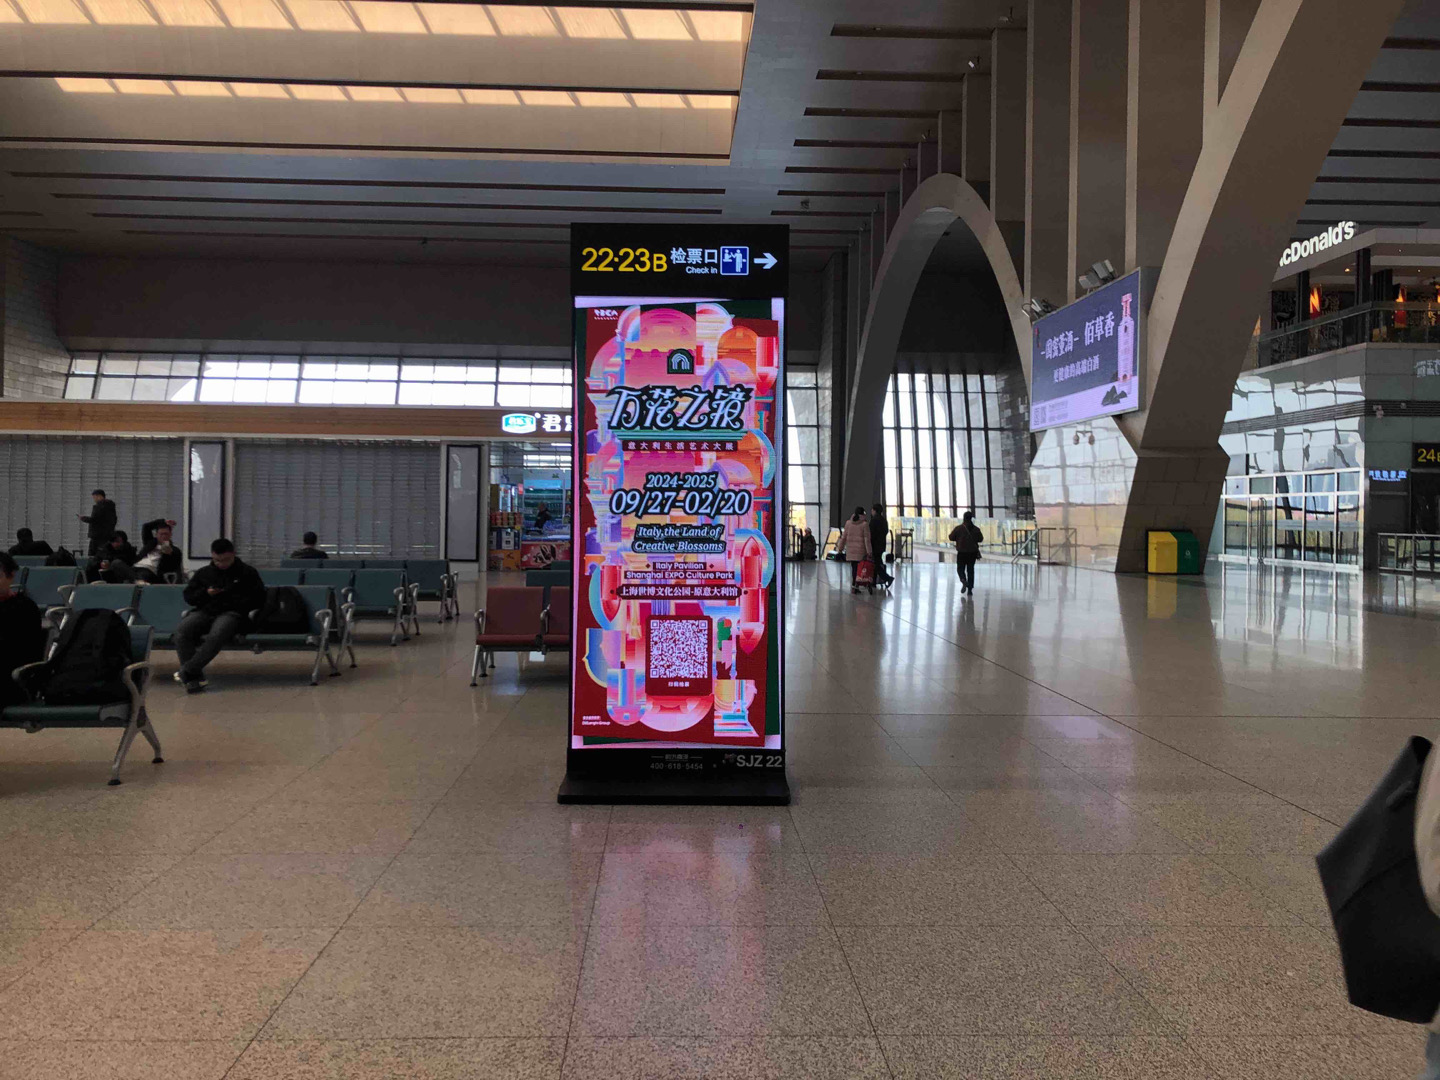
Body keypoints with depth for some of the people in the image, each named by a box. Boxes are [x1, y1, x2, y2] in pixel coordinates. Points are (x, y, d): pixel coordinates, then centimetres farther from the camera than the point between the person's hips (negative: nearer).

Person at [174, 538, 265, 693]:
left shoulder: (247, 572, 13)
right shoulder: (203, 573, 23)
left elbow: (258, 599, 8)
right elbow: (188, 596, 21)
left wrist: (234, 601, -6)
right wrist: (206, 593, 0)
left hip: (231, 613, -3)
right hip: (205, 611, 4)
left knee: (216, 635, -39)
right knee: (181, 630, -29)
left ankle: (187, 670, -36)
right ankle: (195, 677, -31)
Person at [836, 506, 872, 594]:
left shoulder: (848, 523, 5)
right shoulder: (865, 524, -6)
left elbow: (844, 537, 9)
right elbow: (867, 539, -9)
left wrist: (840, 548, 18)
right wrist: (869, 552, -9)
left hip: (850, 549, 4)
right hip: (861, 550, -4)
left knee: (853, 568, 11)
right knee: (859, 568, 1)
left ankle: (853, 586, 12)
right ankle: (856, 585, -8)